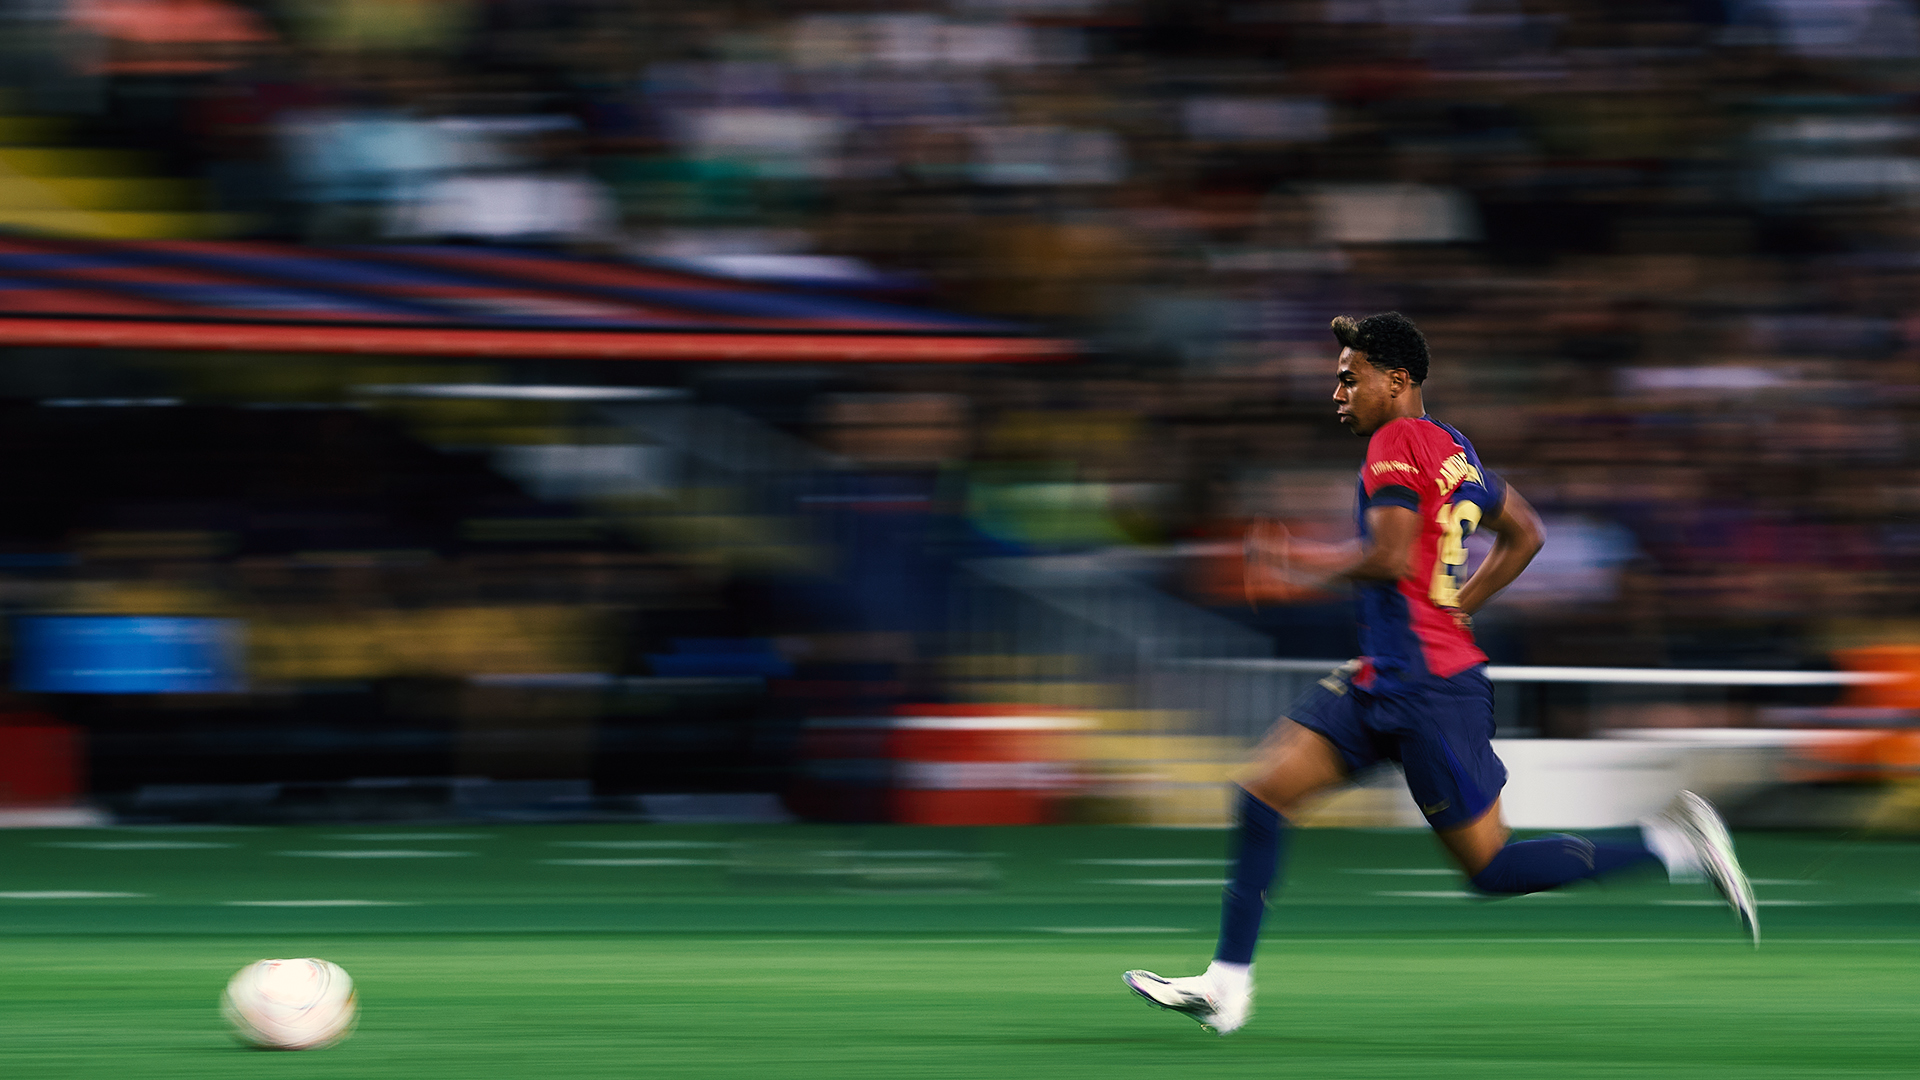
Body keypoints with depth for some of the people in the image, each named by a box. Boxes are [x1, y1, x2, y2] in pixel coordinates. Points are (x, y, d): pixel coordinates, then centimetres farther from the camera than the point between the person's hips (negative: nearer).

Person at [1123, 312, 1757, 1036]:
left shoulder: (1396, 443, -13)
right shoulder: (1453, 450, 15)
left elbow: (1390, 557, -25)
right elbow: (1524, 535, 24)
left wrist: (1296, 561, -11)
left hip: (1428, 689, -10)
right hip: (1383, 679, 10)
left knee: (1491, 868, -3)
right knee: (1262, 790, 3)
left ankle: (1673, 846, 1)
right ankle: (1227, 985, 1)